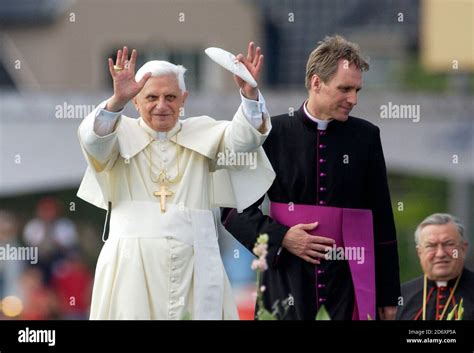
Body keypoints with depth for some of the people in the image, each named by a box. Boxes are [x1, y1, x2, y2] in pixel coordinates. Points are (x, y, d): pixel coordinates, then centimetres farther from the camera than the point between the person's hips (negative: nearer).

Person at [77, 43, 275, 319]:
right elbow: (93, 139, -14)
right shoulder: (123, 134, 7)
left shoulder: (203, 134, 12)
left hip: (194, 269, 2)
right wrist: (117, 100, -34)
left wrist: (250, 94, -25)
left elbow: (242, 139, -5)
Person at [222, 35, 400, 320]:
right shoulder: (273, 134, 4)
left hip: (350, 286, 1)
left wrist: (388, 296, 9)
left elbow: (382, 221, 11)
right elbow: (234, 210, 8)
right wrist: (280, 237, -8)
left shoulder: (366, 137, 8)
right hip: (289, 284, -1)